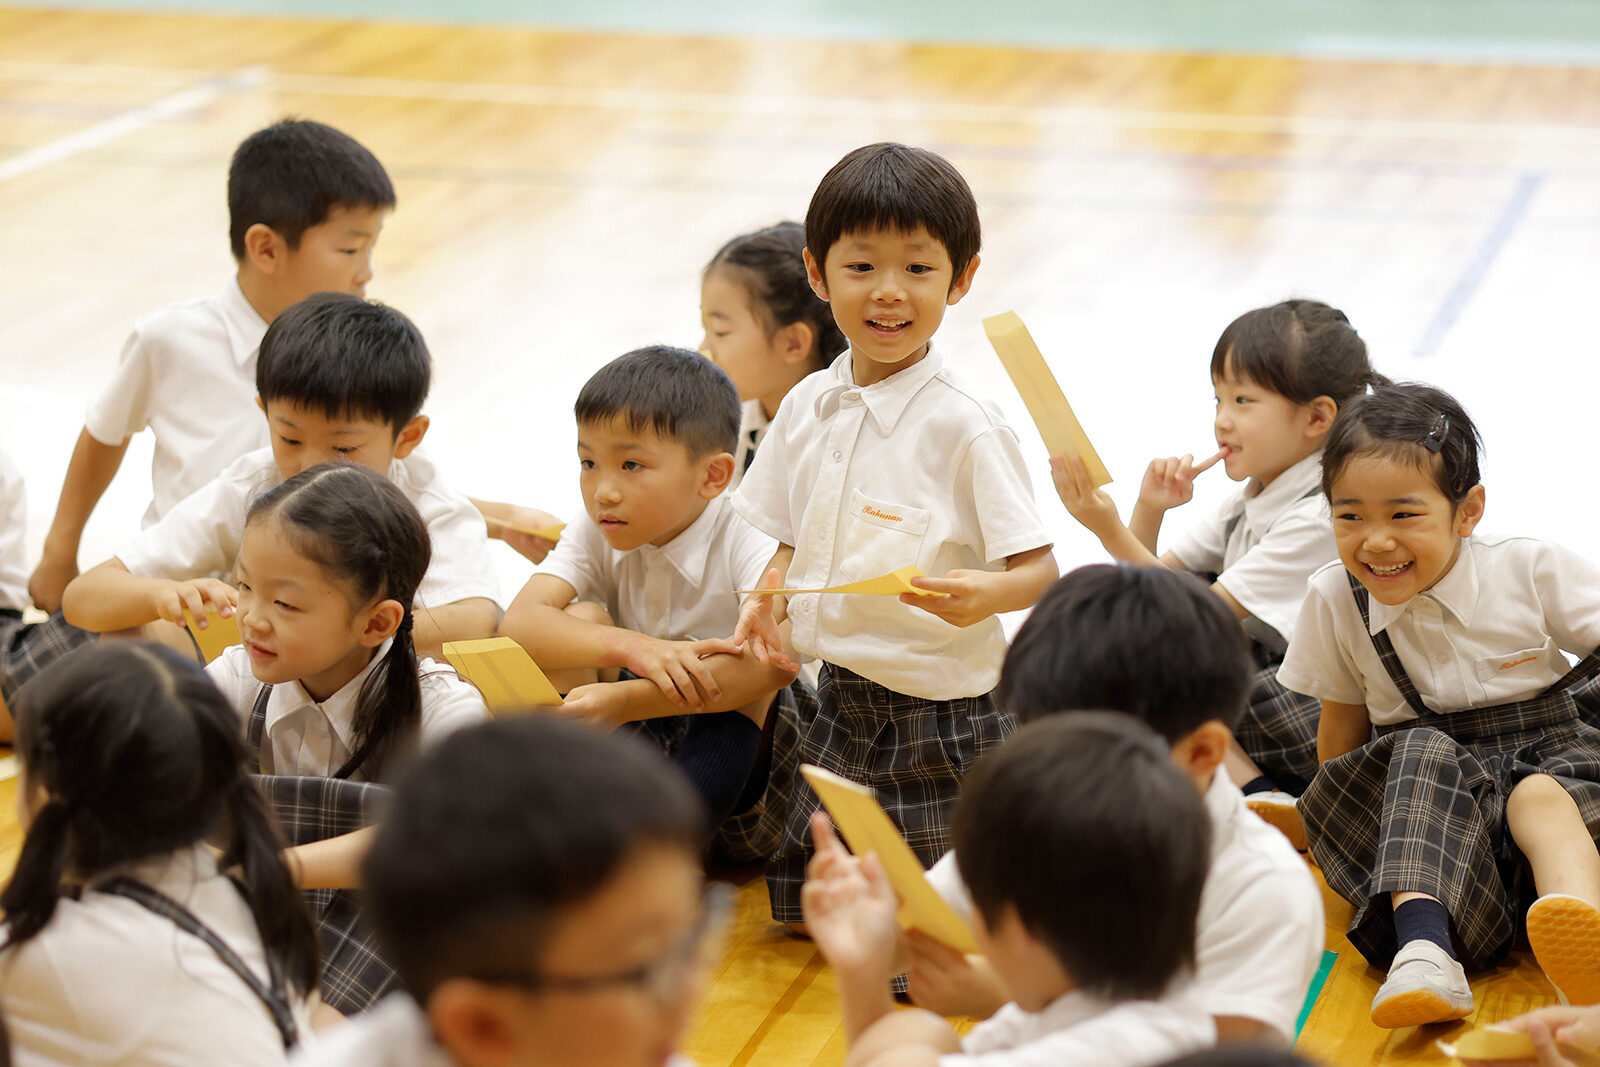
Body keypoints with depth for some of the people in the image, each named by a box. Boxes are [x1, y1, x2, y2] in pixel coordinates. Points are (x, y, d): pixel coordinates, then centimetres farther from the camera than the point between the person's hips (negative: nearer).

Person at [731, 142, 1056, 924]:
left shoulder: (964, 427, -16)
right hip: (841, 701, 6)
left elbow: (1040, 571, -15)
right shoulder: (807, 407, 3)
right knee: (803, 905, 15)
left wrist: (985, 593, -36)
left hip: (942, 716, -6)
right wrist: (770, 598, -5)